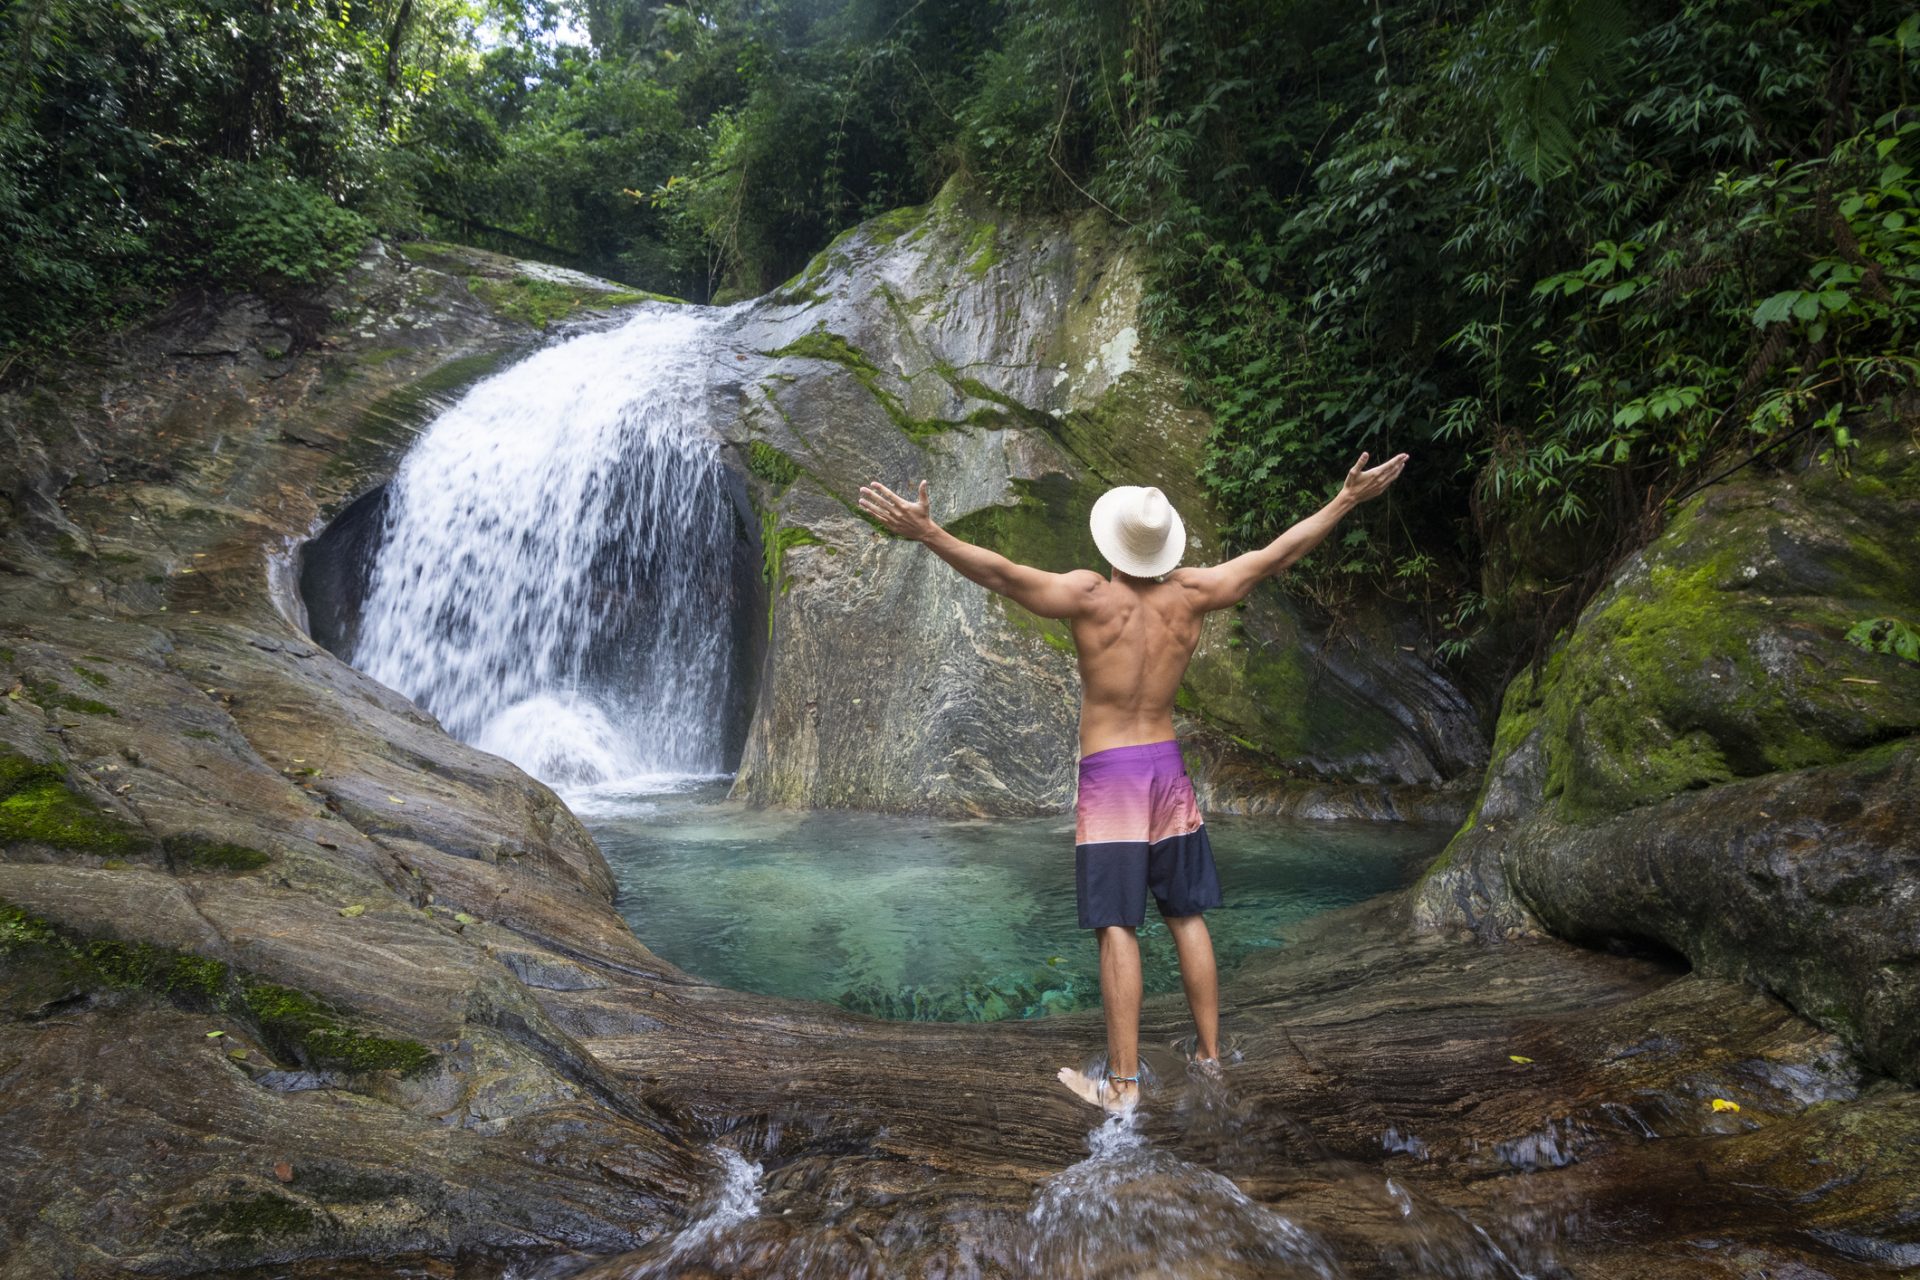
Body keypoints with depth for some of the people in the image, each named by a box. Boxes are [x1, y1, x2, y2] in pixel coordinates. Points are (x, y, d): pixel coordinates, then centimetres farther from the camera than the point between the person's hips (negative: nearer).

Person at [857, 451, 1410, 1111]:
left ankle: (1122, 1082, 4)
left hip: (1107, 774, -4)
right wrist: (1347, 499, 16)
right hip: (1167, 765, 4)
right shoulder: (1190, 594, -2)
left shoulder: (1089, 596, -13)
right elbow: (1277, 553, 6)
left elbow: (1001, 571, -24)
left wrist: (927, 532, -26)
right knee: (1187, 917, 14)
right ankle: (1209, 1053, 26)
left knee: (1117, 927, -2)